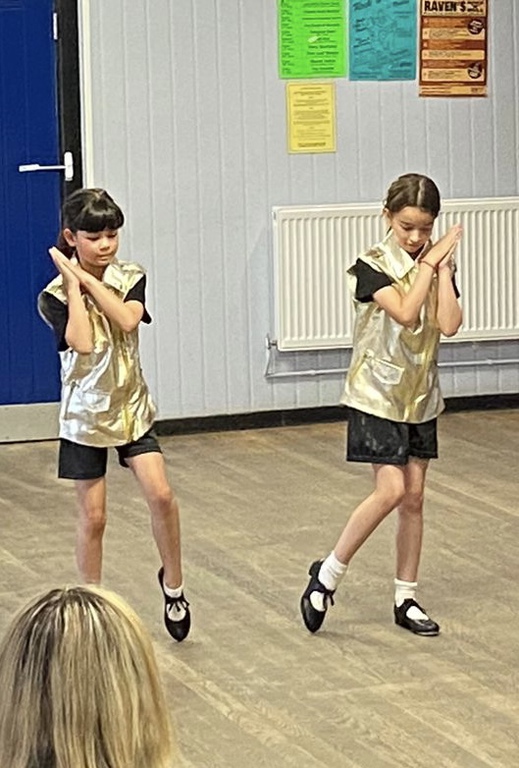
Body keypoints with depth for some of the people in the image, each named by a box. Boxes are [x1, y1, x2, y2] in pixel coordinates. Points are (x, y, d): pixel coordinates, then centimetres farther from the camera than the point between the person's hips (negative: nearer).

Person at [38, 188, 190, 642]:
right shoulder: (57, 295, -11)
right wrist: (74, 283, -21)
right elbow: (81, 342, -28)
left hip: (132, 407, 2)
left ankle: (173, 584, 7)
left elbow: (127, 319, -23)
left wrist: (89, 280, -22)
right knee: (94, 517, 4)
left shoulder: (131, 278, -3)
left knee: (161, 494, -13)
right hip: (85, 414, -2)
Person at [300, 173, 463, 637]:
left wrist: (443, 268, -14)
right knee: (390, 491, -15)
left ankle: (406, 599, 15)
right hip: (377, 394, -5)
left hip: (420, 396, 5)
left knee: (414, 497, 7)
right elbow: (405, 312, -26)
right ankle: (328, 575, -2)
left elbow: (448, 324, -13)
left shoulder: (438, 264, 2)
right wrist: (428, 263, -19)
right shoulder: (372, 266, -12)